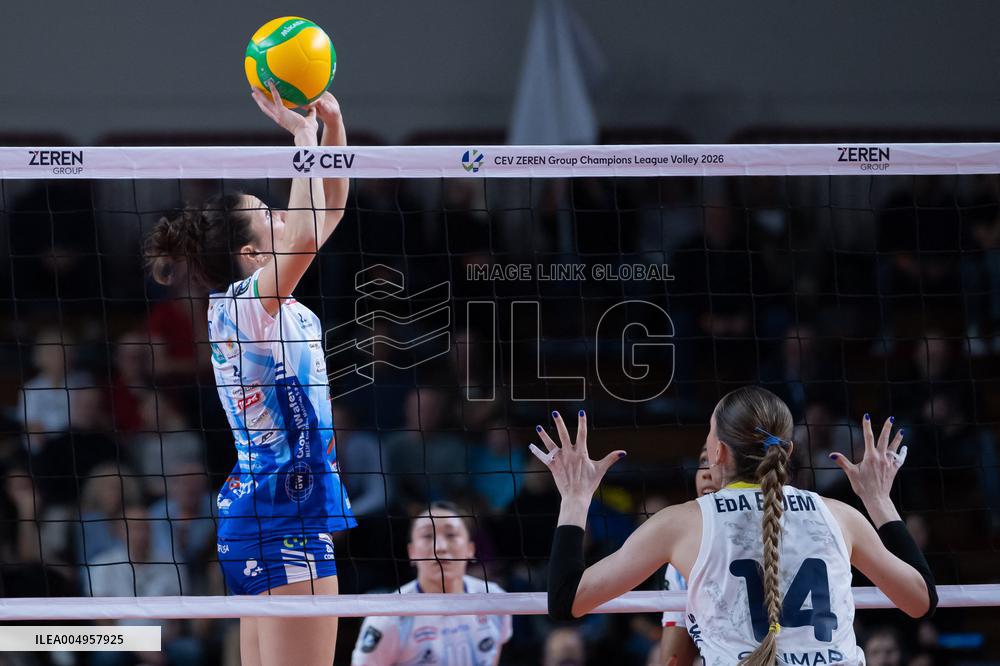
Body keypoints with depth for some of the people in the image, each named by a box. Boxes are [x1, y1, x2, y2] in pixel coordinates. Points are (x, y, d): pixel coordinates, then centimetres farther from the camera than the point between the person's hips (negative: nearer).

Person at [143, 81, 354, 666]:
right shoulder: (240, 305, -14)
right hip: (287, 515, -10)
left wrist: (334, 123, 9)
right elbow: (306, 236, -31)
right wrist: (305, 135, -23)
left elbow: (328, 212, 20)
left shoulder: (261, 298, 11)